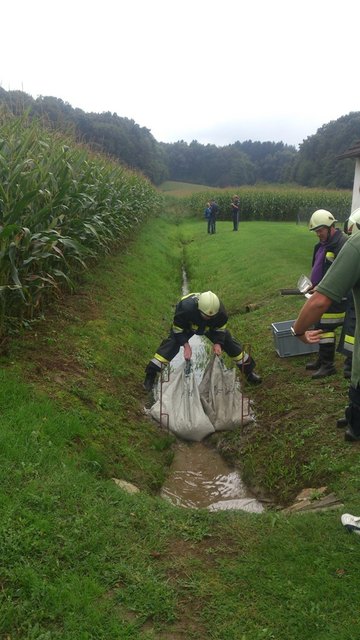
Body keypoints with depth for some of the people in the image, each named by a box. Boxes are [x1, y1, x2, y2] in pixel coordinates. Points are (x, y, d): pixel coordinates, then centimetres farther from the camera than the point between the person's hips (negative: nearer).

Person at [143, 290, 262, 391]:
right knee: (171, 344, -21)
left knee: (229, 341, -3)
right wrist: (186, 345, -33)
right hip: (186, 326, -2)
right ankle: (150, 375, -11)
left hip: (210, 327, 2)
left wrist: (218, 343, -28)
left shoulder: (220, 310, -37)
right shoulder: (186, 307, -46)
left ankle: (248, 370, 18)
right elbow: (178, 328, -27)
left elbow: (220, 328, -14)